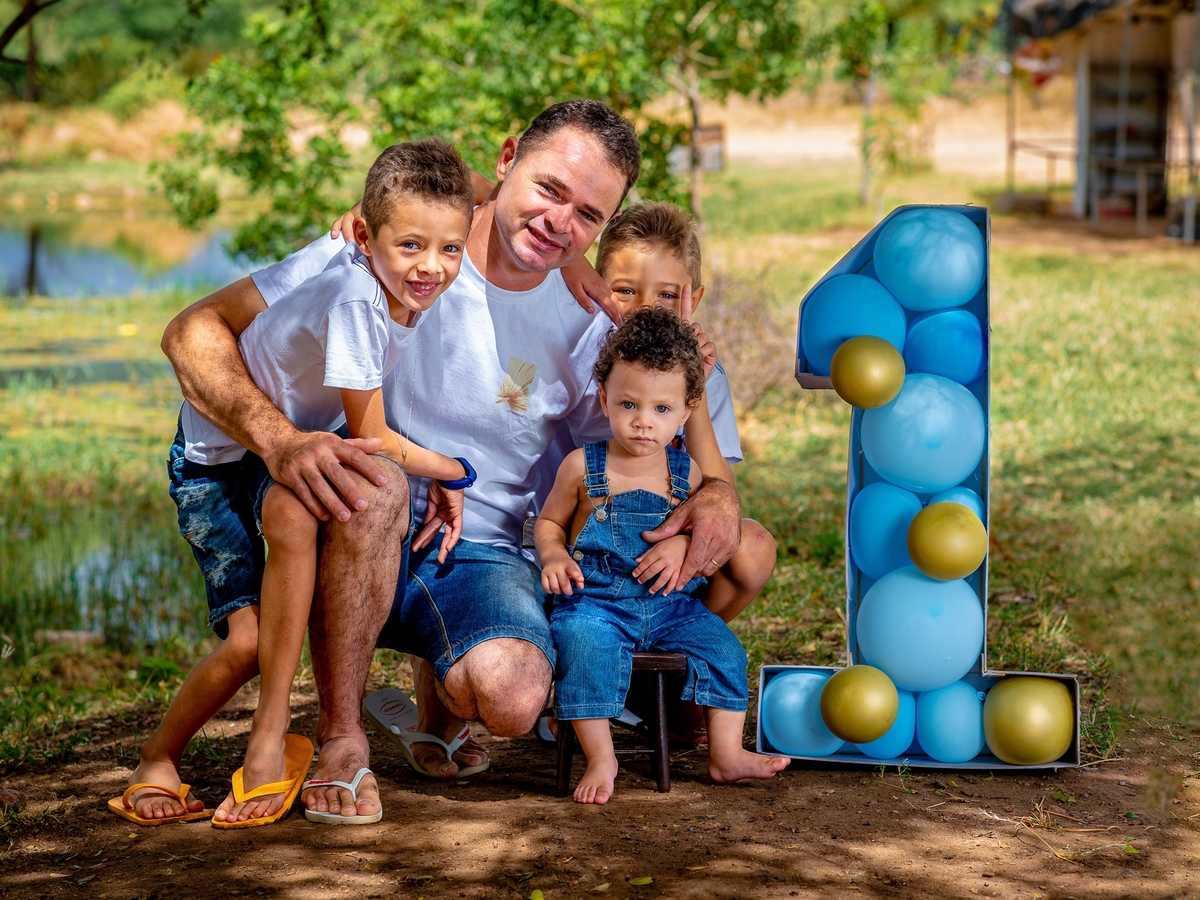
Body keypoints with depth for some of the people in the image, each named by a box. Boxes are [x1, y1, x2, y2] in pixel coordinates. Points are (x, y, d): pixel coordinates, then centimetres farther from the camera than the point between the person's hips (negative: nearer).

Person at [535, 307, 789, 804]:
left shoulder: (685, 473, 3)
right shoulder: (583, 467, -3)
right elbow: (549, 522, 10)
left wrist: (681, 544, -8)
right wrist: (554, 556, -11)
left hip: (670, 602, 3)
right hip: (595, 600, -3)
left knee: (721, 647, -12)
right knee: (584, 646, -32)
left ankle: (726, 754, 0)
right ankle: (600, 759, -22)